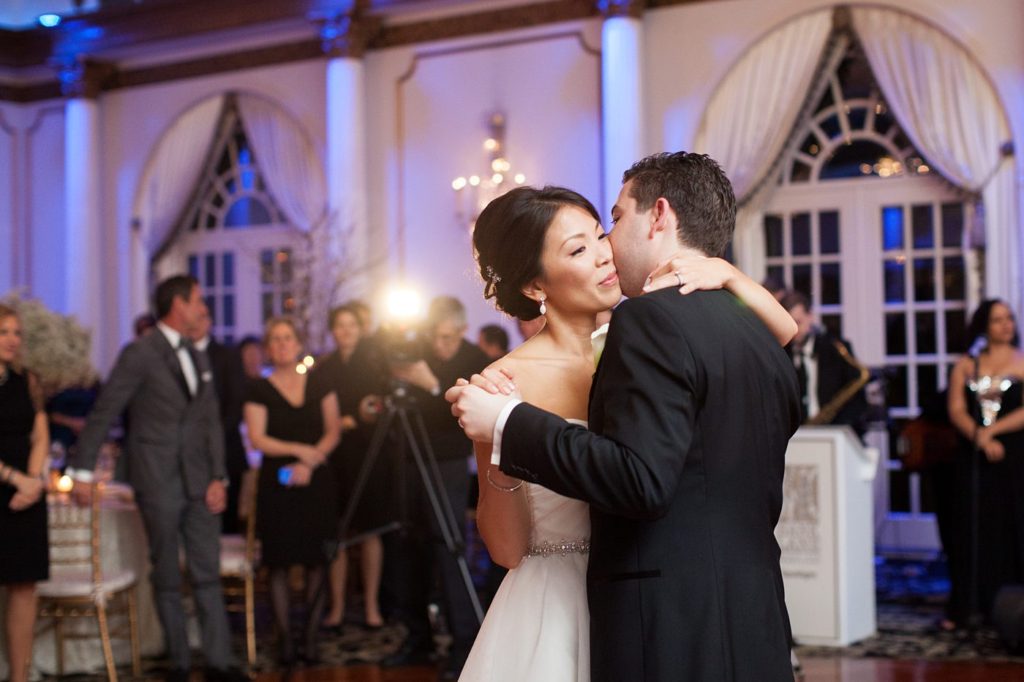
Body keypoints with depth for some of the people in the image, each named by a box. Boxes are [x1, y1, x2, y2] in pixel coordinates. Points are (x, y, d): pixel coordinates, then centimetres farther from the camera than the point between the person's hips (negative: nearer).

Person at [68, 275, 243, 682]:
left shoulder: (197, 359, 14)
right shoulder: (140, 354, -7)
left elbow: (211, 422, 13)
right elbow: (103, 414, -8)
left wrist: (218, 477, 4)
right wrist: (83, 471, -9)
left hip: (199, 482, 6)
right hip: (158, 482, -6)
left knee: (208, 574, 4)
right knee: (167, 577, 5)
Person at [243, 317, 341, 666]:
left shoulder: (319, 384, 10)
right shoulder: (259, 390, 3)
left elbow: (333, 431, 7)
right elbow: (257, 438, -5)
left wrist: (308, 463, -8)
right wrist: (300, 449, -15)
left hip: (316, 482, 2)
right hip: (277, 486, -2)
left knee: (317, 563, -1)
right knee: (279, 565, -2)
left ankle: (310, 639, 5)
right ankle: (285, 641, 5)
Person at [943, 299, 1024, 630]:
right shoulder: (966, 365, 9)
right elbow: (956, 410, 0)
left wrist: (991, 430, -13)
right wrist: (981, 440, -14)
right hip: (974, 456, 1)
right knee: (972, 528, 0)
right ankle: (961, 607, 1)